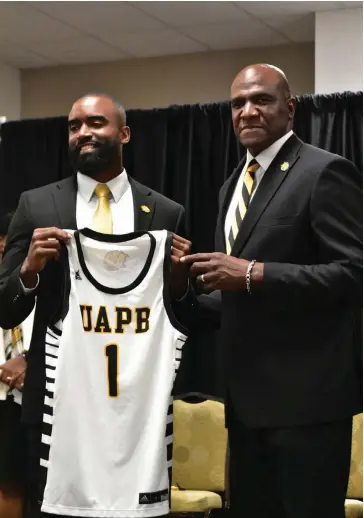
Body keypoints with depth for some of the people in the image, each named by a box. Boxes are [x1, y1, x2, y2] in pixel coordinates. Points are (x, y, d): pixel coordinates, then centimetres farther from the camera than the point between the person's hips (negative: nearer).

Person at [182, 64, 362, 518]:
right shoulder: (233, 183, 17)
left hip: (306, 393, -8)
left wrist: (255, 274, -23)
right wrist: (204, 274, 2)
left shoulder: (325, 172, -10)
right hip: (248, 394, 9)